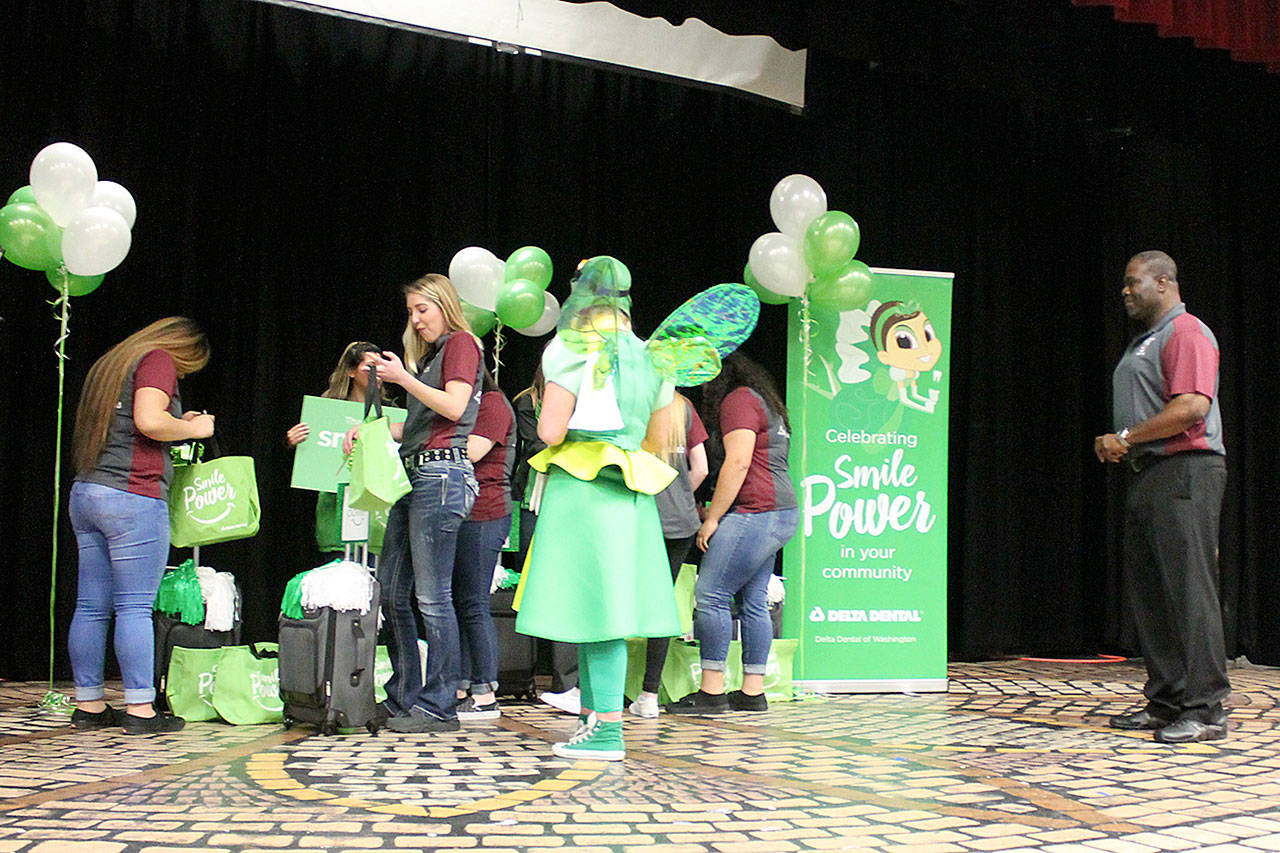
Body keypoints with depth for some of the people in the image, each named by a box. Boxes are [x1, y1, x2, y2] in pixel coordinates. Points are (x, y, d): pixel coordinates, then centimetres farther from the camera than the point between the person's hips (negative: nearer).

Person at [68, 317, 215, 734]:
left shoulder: (110, 362, 24)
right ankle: (140, 709, -5)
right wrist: (193, 428, -1)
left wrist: (179, 425, 22)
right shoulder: (158, 360, -2)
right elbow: (148, 421, -17)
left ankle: (88, 705, 13)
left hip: (85, 493, 8)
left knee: (91, 606, 8)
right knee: (135, 607, -7)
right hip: (133, 496, -8)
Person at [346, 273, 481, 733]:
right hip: (413, 474, 10)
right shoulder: (429, 354, 26)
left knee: (432, 595, -8)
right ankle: (403, 698, 16)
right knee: (391, 591, 8)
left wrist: (403, 378, -9)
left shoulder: (461, 343, -1)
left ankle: (439, 707, -2)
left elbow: (454, 407, -14)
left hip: (441, 475, -10)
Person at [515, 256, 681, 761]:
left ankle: (607, 732, -4)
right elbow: (656, 440, 17)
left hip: (579, 488, -7)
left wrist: (549, 414, 8)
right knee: (598, 613, 12)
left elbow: (550, 432, -14)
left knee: (595, 608, -6)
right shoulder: (650, 359, 12)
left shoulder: (572, 353, -7)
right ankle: (591, 721, 19)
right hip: (630, 495, 7)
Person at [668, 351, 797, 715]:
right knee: (753, 601, 10)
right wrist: (715, 512, 23)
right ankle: (752, 692, 11)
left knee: (710, 595, -9)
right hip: (781, 512, 10)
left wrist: (711, 519, -13)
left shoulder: (737, 400, -7)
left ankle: (712, 691, -8)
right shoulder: (765, 402, 23)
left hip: (755, 513, -10)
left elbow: (737, 463, -17)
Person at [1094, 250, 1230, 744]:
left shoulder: (1187, 333, -7)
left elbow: (1191, 407, -19)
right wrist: (1114, 443, 7)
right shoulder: (1142, 344, 23)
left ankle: (1204, 709, -7)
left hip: (1184, 471, -10)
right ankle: (1165, 702, 15)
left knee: (1189, 589, -10)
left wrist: (1126, 437, -14)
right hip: (1147, 476, 10)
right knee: (1148, 591, 9)